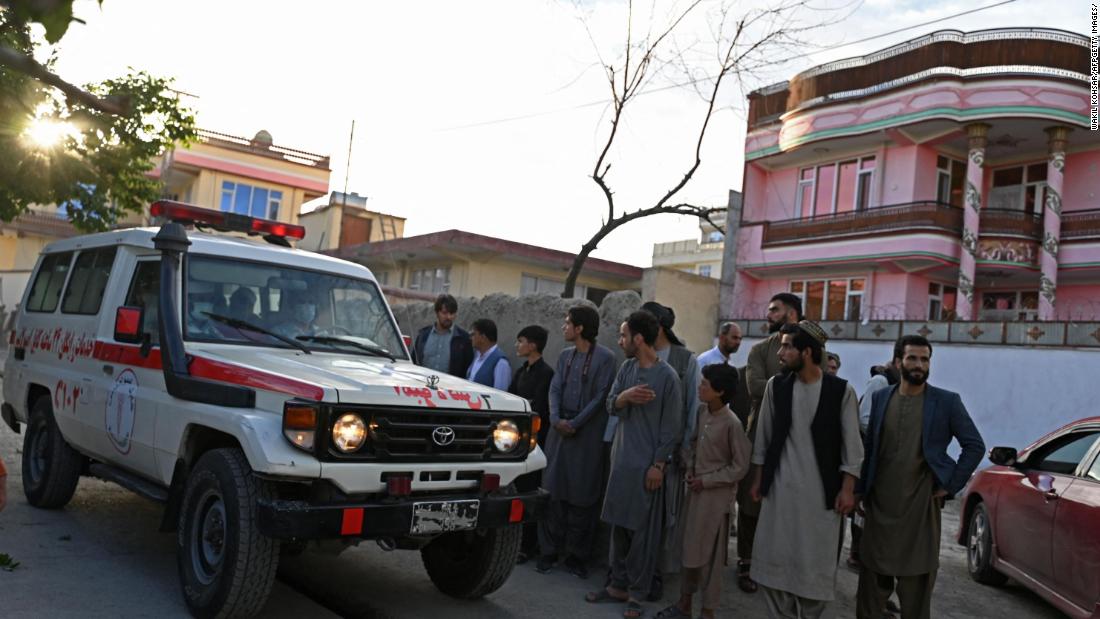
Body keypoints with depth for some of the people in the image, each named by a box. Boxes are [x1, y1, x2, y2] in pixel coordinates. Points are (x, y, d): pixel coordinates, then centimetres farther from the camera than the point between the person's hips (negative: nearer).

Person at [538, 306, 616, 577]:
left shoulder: (604, 357, -5)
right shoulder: (564, 356, 13)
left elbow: (600, 396, -9)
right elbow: (554, 390, 7)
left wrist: (576, 423, -13)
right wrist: (556, 419, -10)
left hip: (588, 433, -5)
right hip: (560, 430, 5)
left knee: (582, 496, 1)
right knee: (553, 491, 4)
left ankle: (576, 555, 11)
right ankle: (550, 551, 12)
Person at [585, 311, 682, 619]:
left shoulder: (667, 376, -12)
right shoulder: (626, 368, 7)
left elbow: (671, 427, -11)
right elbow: (611, 405, 5)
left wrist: (658, 465, -13)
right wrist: (625, 396, -17)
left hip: (646, 464, -6)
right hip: (621, 459, 6)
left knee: (642, 531, 1)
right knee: (619, 525, 12)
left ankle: (637, 593, 10)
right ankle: (618, 585, 23)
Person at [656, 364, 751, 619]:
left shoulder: (731, 423, -19)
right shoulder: (701, 411, 0)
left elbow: (740, 467, -14)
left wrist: (707, 480, -14)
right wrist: (690, 468, 0)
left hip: (716, 494, -6)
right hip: (695, 488, 7)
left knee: (710, 553, 4)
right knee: (689, 546, 15)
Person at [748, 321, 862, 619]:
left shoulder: (841, 390, -7)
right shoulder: (775, 386, 0)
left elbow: (852, 445, -3)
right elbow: (763, 438, 8)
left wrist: (847, 489, -6)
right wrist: (758, 479, 8)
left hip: (821, 490, -2)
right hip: (780, 488, 3)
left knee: (816, 562, 5)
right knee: (774, 558, 7)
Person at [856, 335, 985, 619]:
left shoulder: (947, 402, -3)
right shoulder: (880, 398, 5)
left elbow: (975, 446, 0)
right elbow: (868, 447, 9)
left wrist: (950, 486, -6)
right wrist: (861, 491, 6)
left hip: (920, 507, -2)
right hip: (879, 505, 2)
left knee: (917, 583, 6)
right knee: (872, 580, 10)